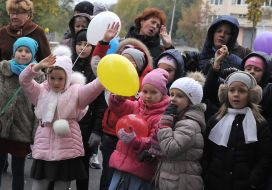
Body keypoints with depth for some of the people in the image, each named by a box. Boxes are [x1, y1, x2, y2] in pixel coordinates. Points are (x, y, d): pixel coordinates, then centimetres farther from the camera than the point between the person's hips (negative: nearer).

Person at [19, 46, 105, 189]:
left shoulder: (75, 92, -1)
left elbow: (95, 87, -17)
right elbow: (24, 80, -8)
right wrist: (38, 67, -28)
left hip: (67, 151, -2)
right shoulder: (41, 91, 7)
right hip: (43, 150, 2)